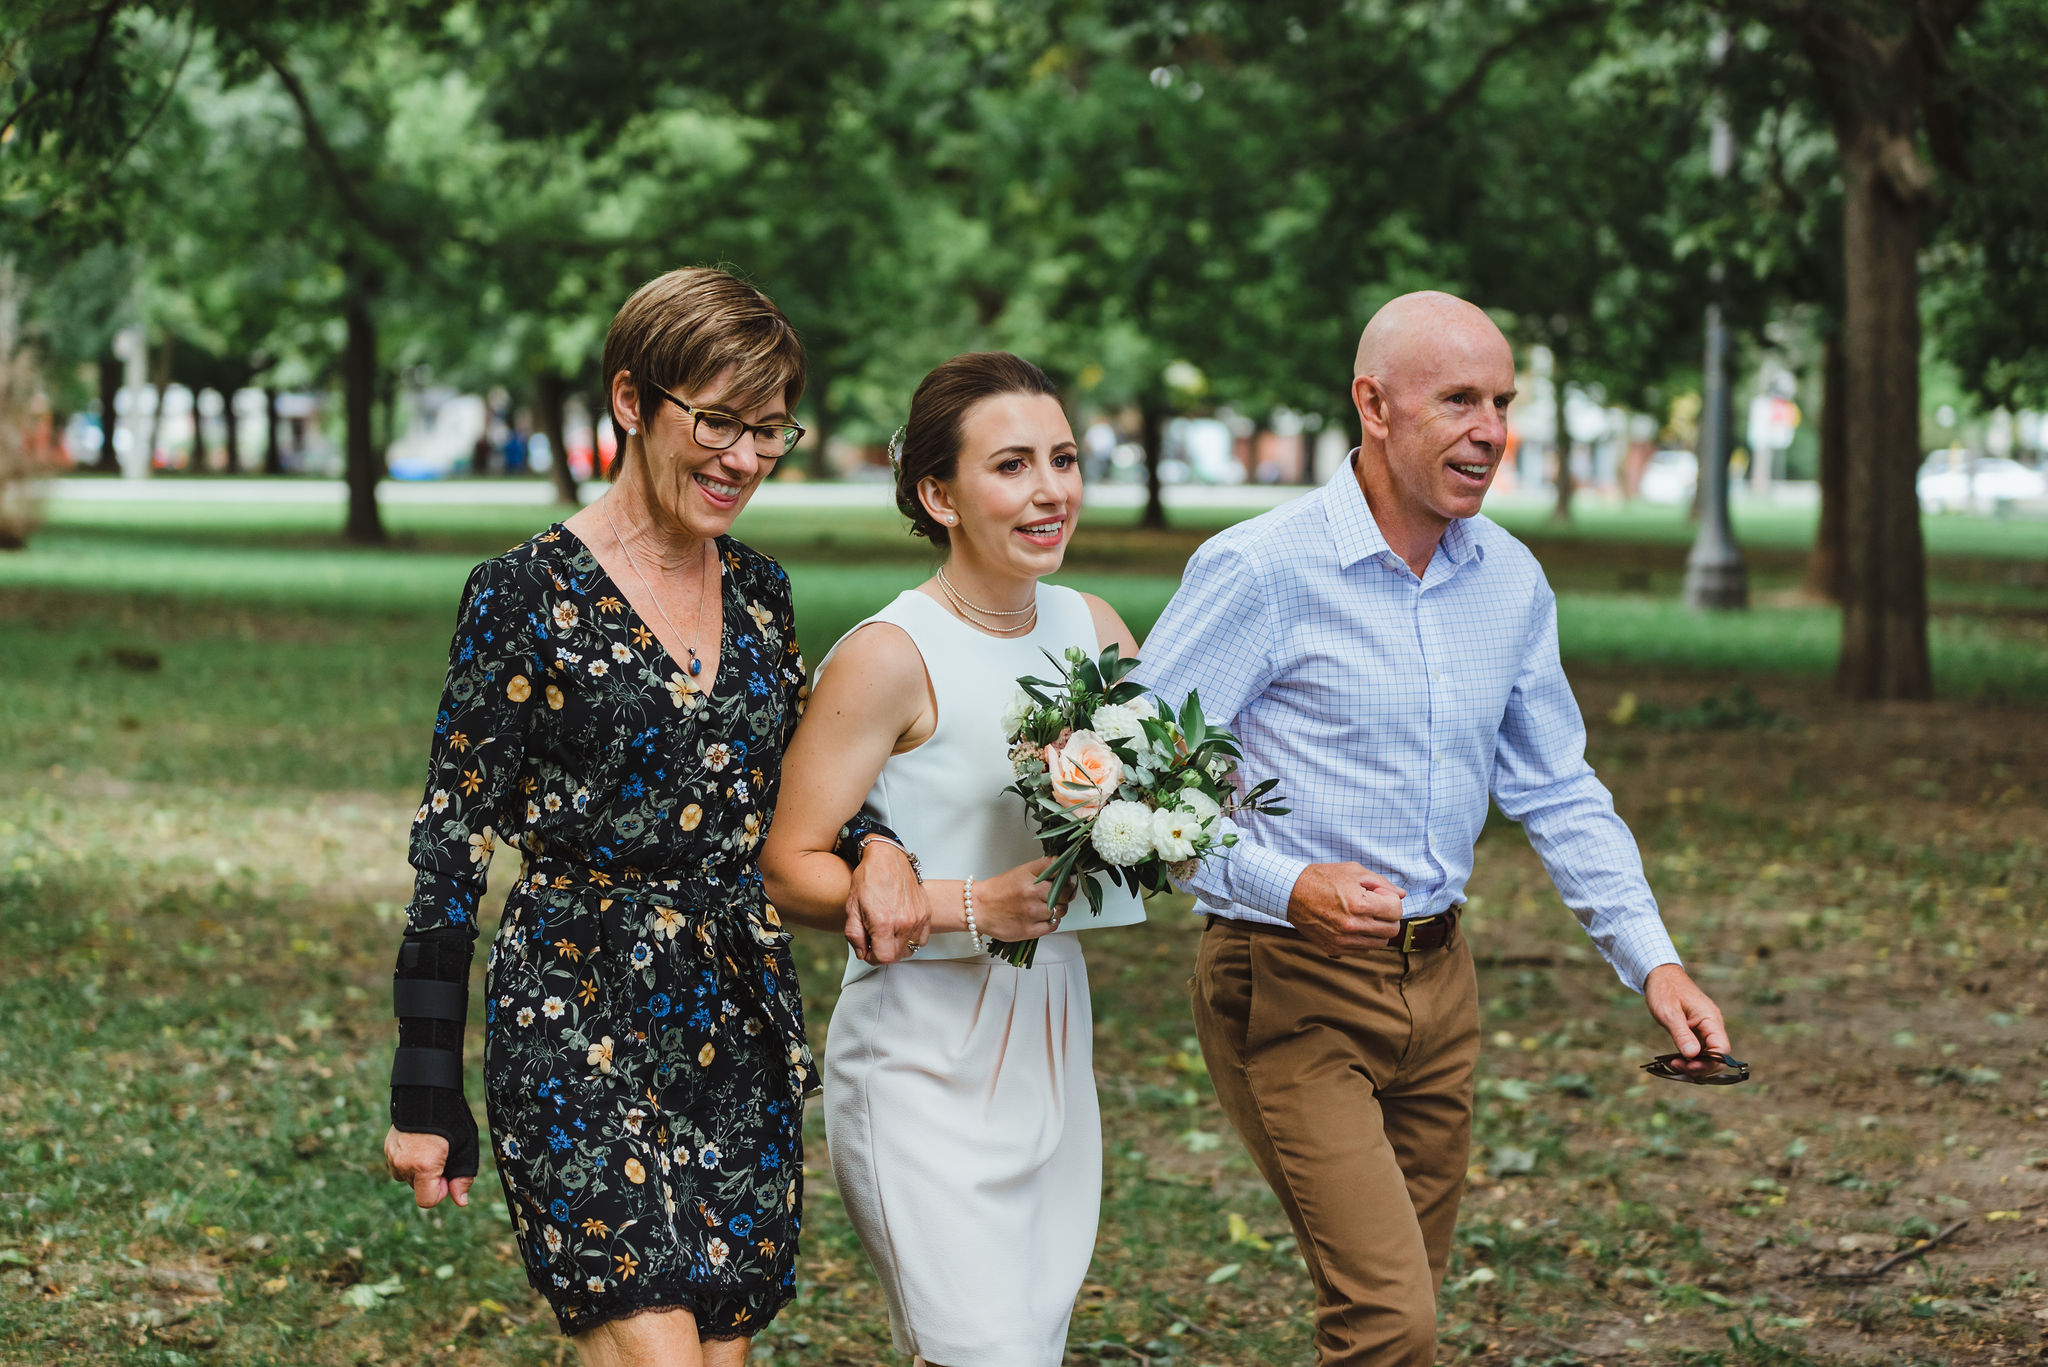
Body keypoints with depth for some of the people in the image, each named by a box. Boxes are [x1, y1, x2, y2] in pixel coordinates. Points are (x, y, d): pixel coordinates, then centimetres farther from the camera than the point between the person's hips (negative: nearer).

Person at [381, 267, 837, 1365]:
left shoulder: (759, 592, 9)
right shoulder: (527, 594, -7)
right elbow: (451, 845, -6)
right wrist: (424, 1099, -8)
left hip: (740, 1018, 6)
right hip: (576, 1020, -6)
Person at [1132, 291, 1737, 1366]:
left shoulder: (1511, 582, 7)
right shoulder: (1260, 572, -13)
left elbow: (1559, 793, 15)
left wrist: (1653, 962, 4)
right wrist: (1287, 887, -24)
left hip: (1438, 984, 7)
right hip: (1290, 991, -6)